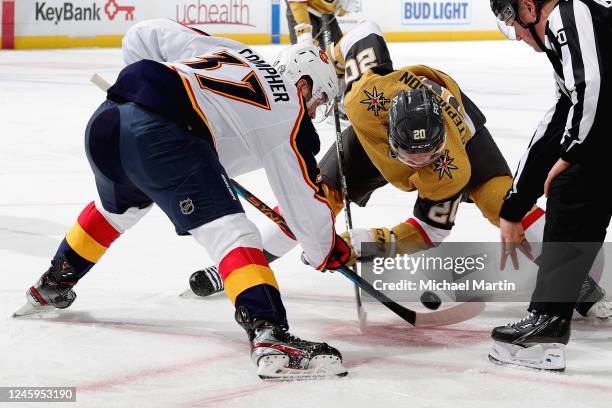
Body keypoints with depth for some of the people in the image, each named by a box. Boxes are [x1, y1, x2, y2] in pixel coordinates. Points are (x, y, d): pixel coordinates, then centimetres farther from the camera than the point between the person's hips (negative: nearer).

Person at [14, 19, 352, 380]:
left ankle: (51, 288, 54)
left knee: (119, 205, 37)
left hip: (107, 120, 8)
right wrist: (327, 251, 25)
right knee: (229, 231, -12)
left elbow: (144, 36, 28)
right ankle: (270, 336, -32)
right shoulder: (289, 112, 10)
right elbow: (304, 198, 10)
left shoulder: (228, 51, 28)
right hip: (161, 136, -8)